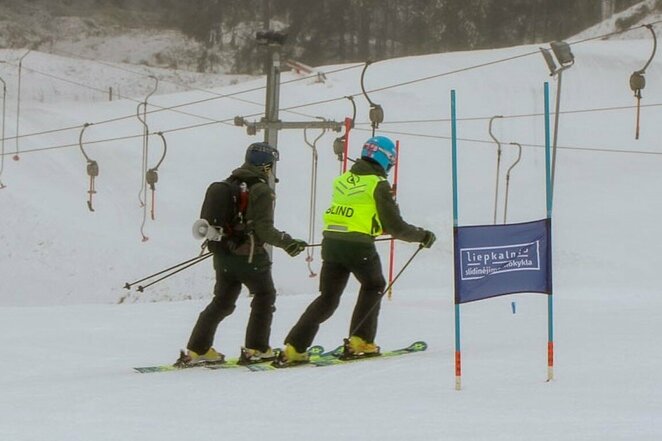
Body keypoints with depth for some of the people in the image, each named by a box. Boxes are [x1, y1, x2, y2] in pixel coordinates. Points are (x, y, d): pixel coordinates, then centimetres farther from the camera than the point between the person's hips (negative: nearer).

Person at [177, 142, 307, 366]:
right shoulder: (261, 190, -14)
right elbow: (264, 229, -19)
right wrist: (287, 242, -9)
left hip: (223, 252, 7)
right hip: (248, 255, -7)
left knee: (222, 301, 15)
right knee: (265, 297, 12)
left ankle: (197, 349, 10)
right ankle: (256, 349, 10)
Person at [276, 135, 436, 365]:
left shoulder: (342, 180, 14)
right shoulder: (378, 185, -4)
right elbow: (395, 226, -4)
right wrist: (422, 236, 10)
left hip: (331, 241, 5)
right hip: (359, 245, -5)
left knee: (328, 297, 11)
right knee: (373, 286, 21)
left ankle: (293, 348, 1)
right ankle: (359, 341, 17)